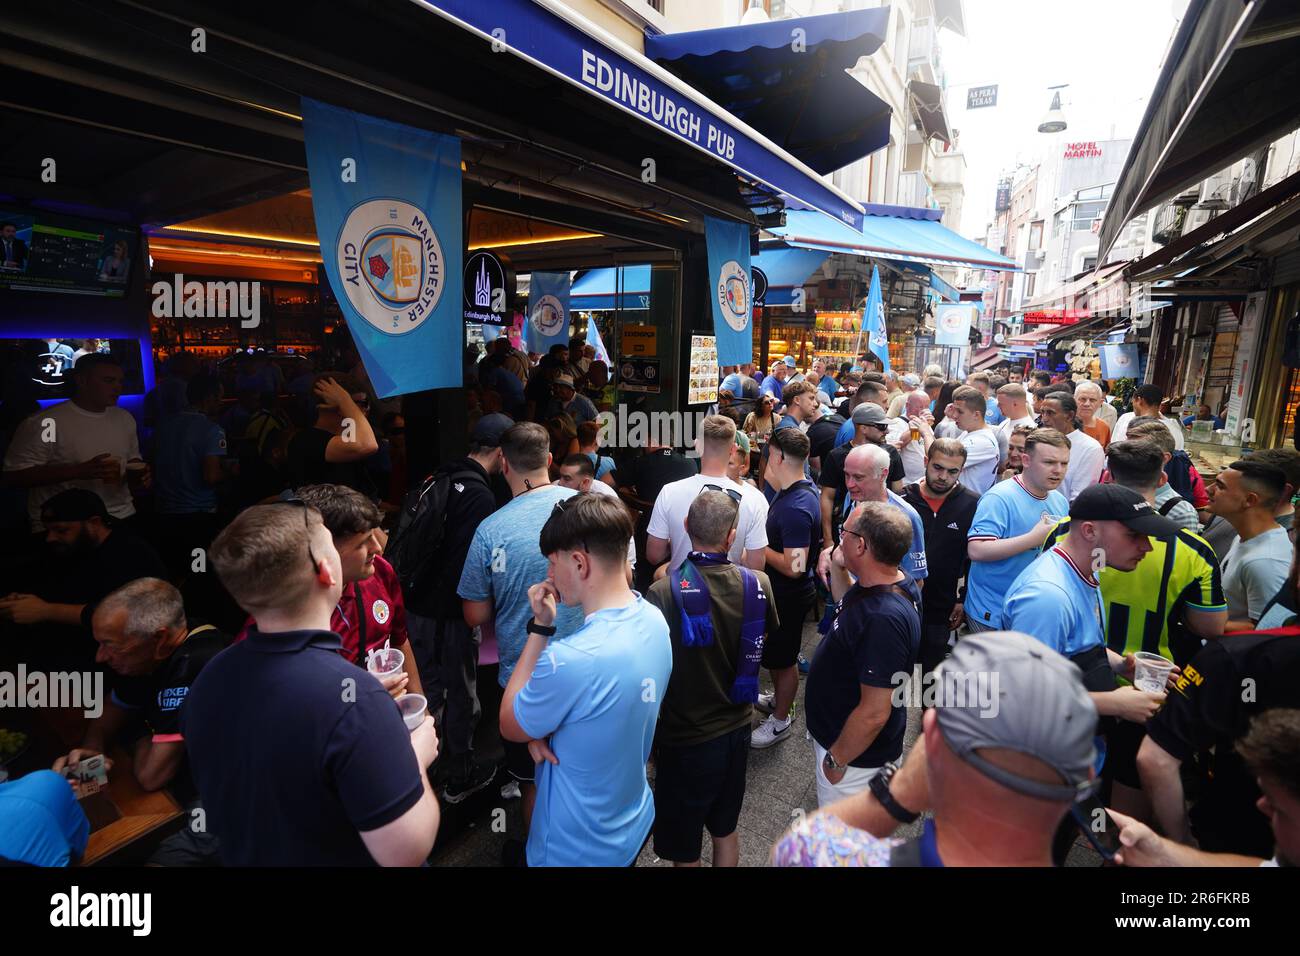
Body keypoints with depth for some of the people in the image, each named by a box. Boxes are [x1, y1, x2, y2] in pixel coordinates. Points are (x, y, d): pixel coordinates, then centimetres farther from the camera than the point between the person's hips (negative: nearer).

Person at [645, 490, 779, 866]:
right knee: (725, 829, 27)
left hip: (684, 740, -4)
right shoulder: (757, 584, -14)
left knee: (683, 849, 19)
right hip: (737, 729, 4)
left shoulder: (664, 592, -28)